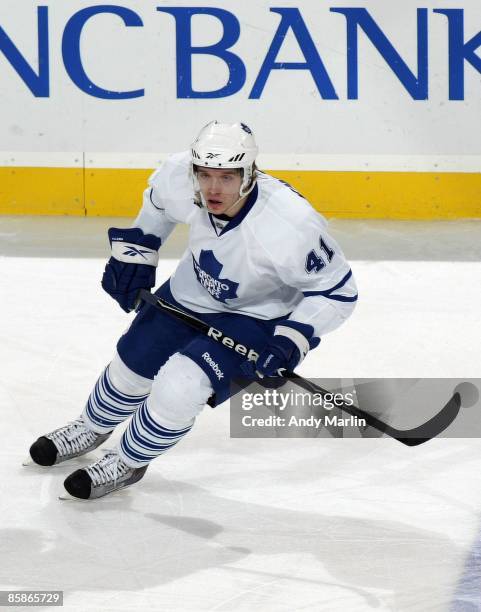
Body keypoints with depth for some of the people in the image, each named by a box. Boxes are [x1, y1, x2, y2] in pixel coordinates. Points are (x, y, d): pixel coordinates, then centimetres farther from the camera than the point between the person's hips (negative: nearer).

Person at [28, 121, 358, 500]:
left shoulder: (291, 225, -39)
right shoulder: (181, 177, -26)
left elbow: (336, 290, -24)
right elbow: (158, 199, 2)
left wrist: (291, 341, -32)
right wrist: (134, 251, 0)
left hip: (258, 316, -5)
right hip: (191, 293, 5)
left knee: (179, 387, -20)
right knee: (131, 366, 16)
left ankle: (128, 463, 11)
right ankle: (93, 427, 52)